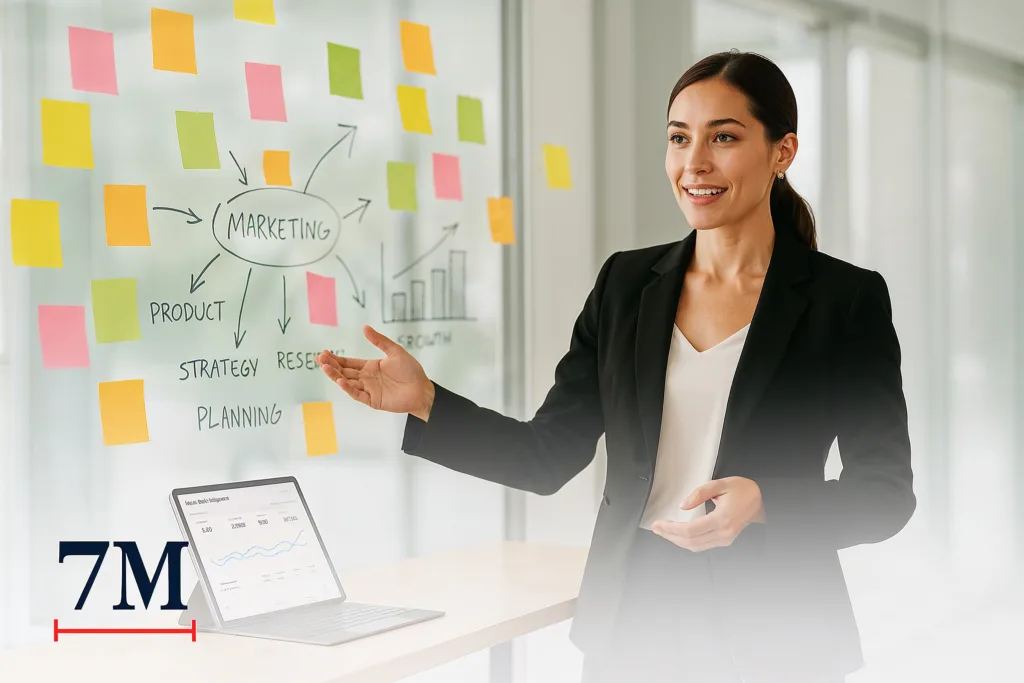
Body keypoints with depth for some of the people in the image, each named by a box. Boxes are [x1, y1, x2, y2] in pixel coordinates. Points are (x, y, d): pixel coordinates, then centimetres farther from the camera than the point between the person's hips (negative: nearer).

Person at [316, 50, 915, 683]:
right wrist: (425, 402, -9)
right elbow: (548, 456, 4)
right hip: (630, 626, 3)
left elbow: (885, 492, -7)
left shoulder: (846, 298, -7)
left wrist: (762, 502, -24)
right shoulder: (627, 282, 4)